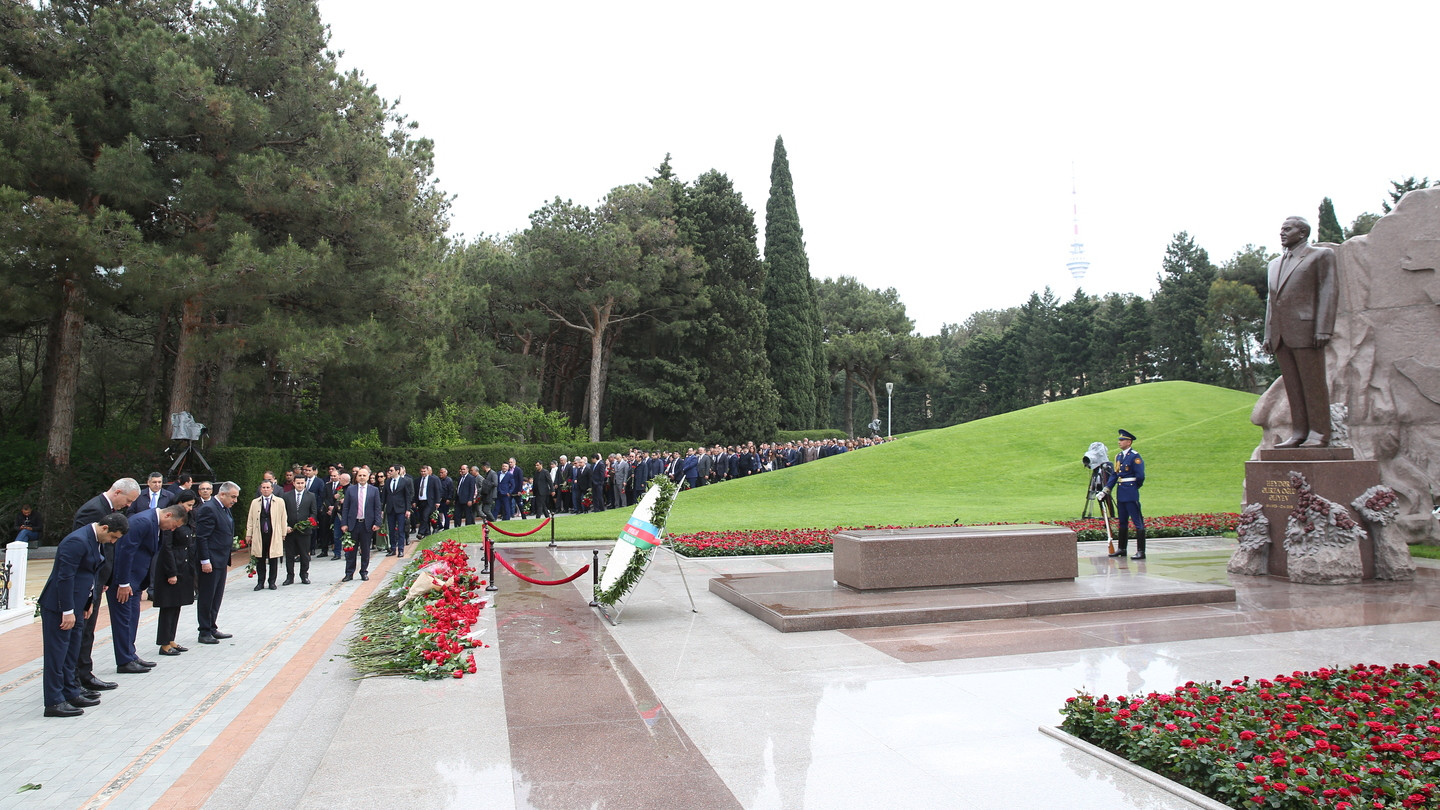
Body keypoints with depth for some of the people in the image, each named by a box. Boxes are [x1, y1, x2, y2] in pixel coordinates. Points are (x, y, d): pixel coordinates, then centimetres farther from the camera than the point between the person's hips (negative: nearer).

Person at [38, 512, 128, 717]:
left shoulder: (96, 540, 8)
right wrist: (67, 611, -22)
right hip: (59, 606, -10)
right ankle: (54, 702, 4)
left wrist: (90, 601, 15)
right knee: (57, 652, -3)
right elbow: (65, 577, -24)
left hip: (75, 604, 10)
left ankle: (71, 692, 28)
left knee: (72, 652, 17)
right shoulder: (77, 541, -23)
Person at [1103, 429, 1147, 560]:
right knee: (1122, 522, 15)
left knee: (1138, 522, -5)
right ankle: (1121, 549, 24)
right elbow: (1114, 474, 14)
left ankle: (1141, 551, -4)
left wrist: (1135, 487, 2)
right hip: (1120, 494, 9)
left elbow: (1140, 476, -14)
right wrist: (1105, 490, 8)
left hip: (1131, 493, -9)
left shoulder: (1135, 457, -11)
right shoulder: (1118, 456, 13)